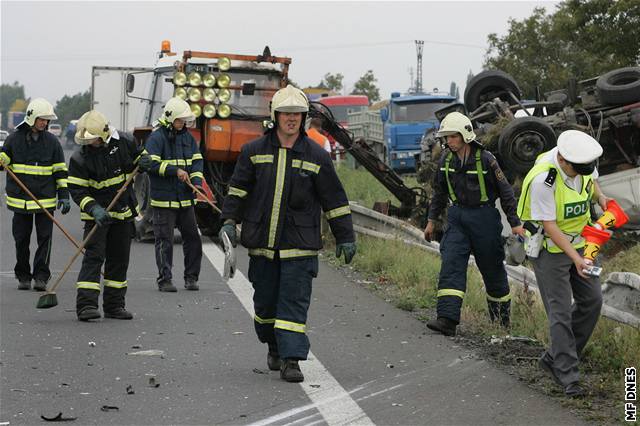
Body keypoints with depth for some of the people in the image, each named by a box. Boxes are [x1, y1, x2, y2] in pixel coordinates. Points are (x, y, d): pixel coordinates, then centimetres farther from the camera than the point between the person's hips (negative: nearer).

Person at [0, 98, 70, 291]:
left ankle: (41, 276, 0)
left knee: (44, 238, -4)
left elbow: (61, 170, 7)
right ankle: (23, 276, 16)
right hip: (20, 198, 0)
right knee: (21, 239, 5)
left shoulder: (52, 141, 4)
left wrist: (64, 195, 1)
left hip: (45, 198, 0)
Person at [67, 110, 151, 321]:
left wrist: (144, 161, -9)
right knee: (94, 256, -15)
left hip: (124, 213, 4)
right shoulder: (79, 158, -13)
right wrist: (94, 209, -27)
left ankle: (114, 305, 18)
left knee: (119, 259, 9)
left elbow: (139, 154, 16)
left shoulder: (122, 143, -3)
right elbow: (77, 190, -13)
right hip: (97, 215, -4)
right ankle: (86, 305, -19)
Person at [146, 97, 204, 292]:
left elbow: (197, 160, 12)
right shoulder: (157, 137, -8)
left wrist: (197, 181, -5)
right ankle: (164, 280, 5)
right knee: (164, 240, -2)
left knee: (192, 238, 7)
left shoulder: (187, 137, 12)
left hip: (185, 197, 6)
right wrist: (175, 170, -20)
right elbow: (151, 163, -18)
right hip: (164, 199, -6)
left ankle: (191, 277, 18)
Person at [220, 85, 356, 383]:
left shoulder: (316, 157, 2)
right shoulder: (254, 151, 5)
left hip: (299, 245, -2)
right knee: (265, 302, 11)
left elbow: (335, 200, 6)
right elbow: (238, 188, 10)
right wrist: (229, 221, -1)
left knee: (294, 302, -8)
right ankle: (274, 347, 33)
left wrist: (345, 237, 6)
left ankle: (291, 359, -8)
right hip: (261, 242, 2)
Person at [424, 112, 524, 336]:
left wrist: (515, 223, -6)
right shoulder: (447, 159, 2)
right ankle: (447, 320, -20)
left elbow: (505, 191, -7)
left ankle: (503, 318, 28)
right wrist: (431, 220, 18)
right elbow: (439, 191, 17)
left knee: (492, 268, 8)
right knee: (451, 265, -12)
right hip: (457, 217, 4)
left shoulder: (485, 159, -13)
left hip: (483, 217, -4)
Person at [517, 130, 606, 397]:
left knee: (591, 300, 7)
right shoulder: (542, 179, -30)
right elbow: (549, 225, -26)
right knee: (561, 312, -7)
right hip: (549, 248, -7)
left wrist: (600, 197, -1)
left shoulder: (584, 160, -8)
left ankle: (553, 359, 19)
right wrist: (576, 259, -31)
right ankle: (568, 377, 1)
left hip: (576, 242, 7)